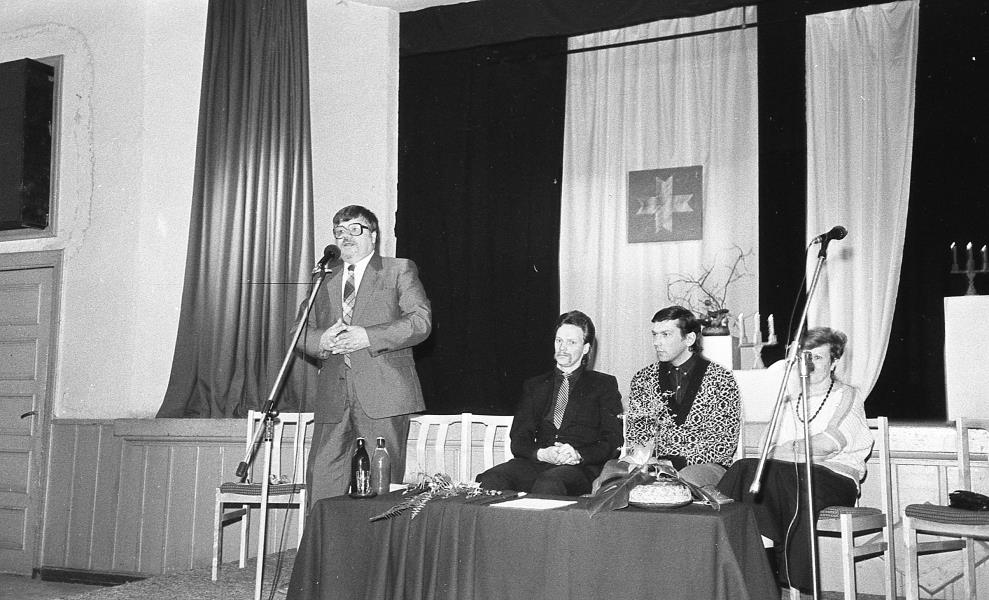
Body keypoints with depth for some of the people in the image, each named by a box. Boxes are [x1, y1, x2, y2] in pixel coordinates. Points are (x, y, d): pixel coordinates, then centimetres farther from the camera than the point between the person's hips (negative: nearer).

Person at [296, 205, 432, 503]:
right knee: (321, 483, -1)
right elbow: (303, 334, 18)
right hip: (333, 399, 4)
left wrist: (368, 337, -15)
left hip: (383, 397, -4)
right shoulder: (326, 282, 23)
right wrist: (322, 340, -6)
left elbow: (421, 321, -5)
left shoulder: (399, 270, 8)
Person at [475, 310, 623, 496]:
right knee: (489, 479, -28)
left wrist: (578, 455, -16)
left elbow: (613, 441, 4)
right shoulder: (534, 386, 23)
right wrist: (541, 453, -11)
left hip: (581, 468, -3)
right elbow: (518, 440, 13)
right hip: (537, 463, 3)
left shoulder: (604, 385, 14)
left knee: (547, 483, -38)